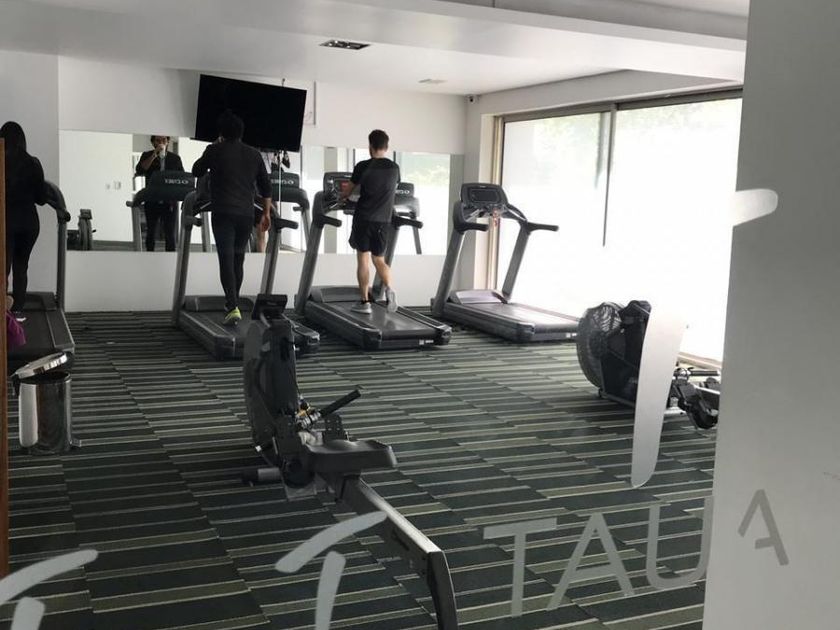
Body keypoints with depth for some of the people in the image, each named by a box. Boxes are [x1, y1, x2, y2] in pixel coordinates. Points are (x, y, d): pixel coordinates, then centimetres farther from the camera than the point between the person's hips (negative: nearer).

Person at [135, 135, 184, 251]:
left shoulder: (175, 158, 8)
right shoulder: (147, 156, 5)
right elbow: (139, 170, -13)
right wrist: (154, 155, -18)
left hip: (170, 203, 0)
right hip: (152, 202, 0)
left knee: (171, 236, -3)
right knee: (151, 234, 10)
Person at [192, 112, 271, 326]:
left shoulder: (215, 150, 2)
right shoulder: (254, 154, 12)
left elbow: (196, 171, 18)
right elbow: (265, 186, 13)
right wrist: (267, 213, 20)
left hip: (223, 213, -4)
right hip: (247, 214, 4)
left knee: (226, 260, -7)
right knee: (238, 259, 15)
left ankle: (233, 308, -20)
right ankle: (232, 303, 24)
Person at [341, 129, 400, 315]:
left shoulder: (363, 166, -5)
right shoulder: (394, 168, 5)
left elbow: (349, 191, 7)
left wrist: (340, 195, 30)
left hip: (364, 218, -3)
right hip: (384, 220, 3)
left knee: (363, 259, 4)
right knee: (379, 259, 12)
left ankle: (364, 301, 5)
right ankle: (390, 289, -13)